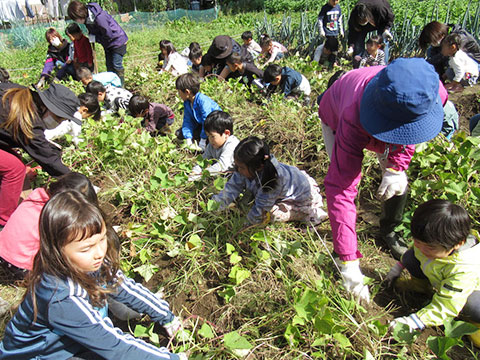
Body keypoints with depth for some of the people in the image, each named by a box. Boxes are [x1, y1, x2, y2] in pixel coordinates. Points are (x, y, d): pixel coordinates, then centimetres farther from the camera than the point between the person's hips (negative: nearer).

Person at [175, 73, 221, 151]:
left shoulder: (203, 101, -31)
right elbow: (187, 121, -6)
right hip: (201, 124, 8)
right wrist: (188, 140, -17)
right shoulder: (187, 103, -7)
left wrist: (202, 143, -28)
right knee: (179, 134, -1)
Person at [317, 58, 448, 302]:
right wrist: (348, 261, -52)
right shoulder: (354, 119, -50)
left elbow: (408, 133, -13)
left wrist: (397, 166, -30)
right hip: (336, 118, -3)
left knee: (396, 183, -1)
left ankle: (388, 232, 30)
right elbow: (340, 188, -50)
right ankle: (340, 252, 5)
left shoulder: (433, 93, -38)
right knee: (343, 179, -18)